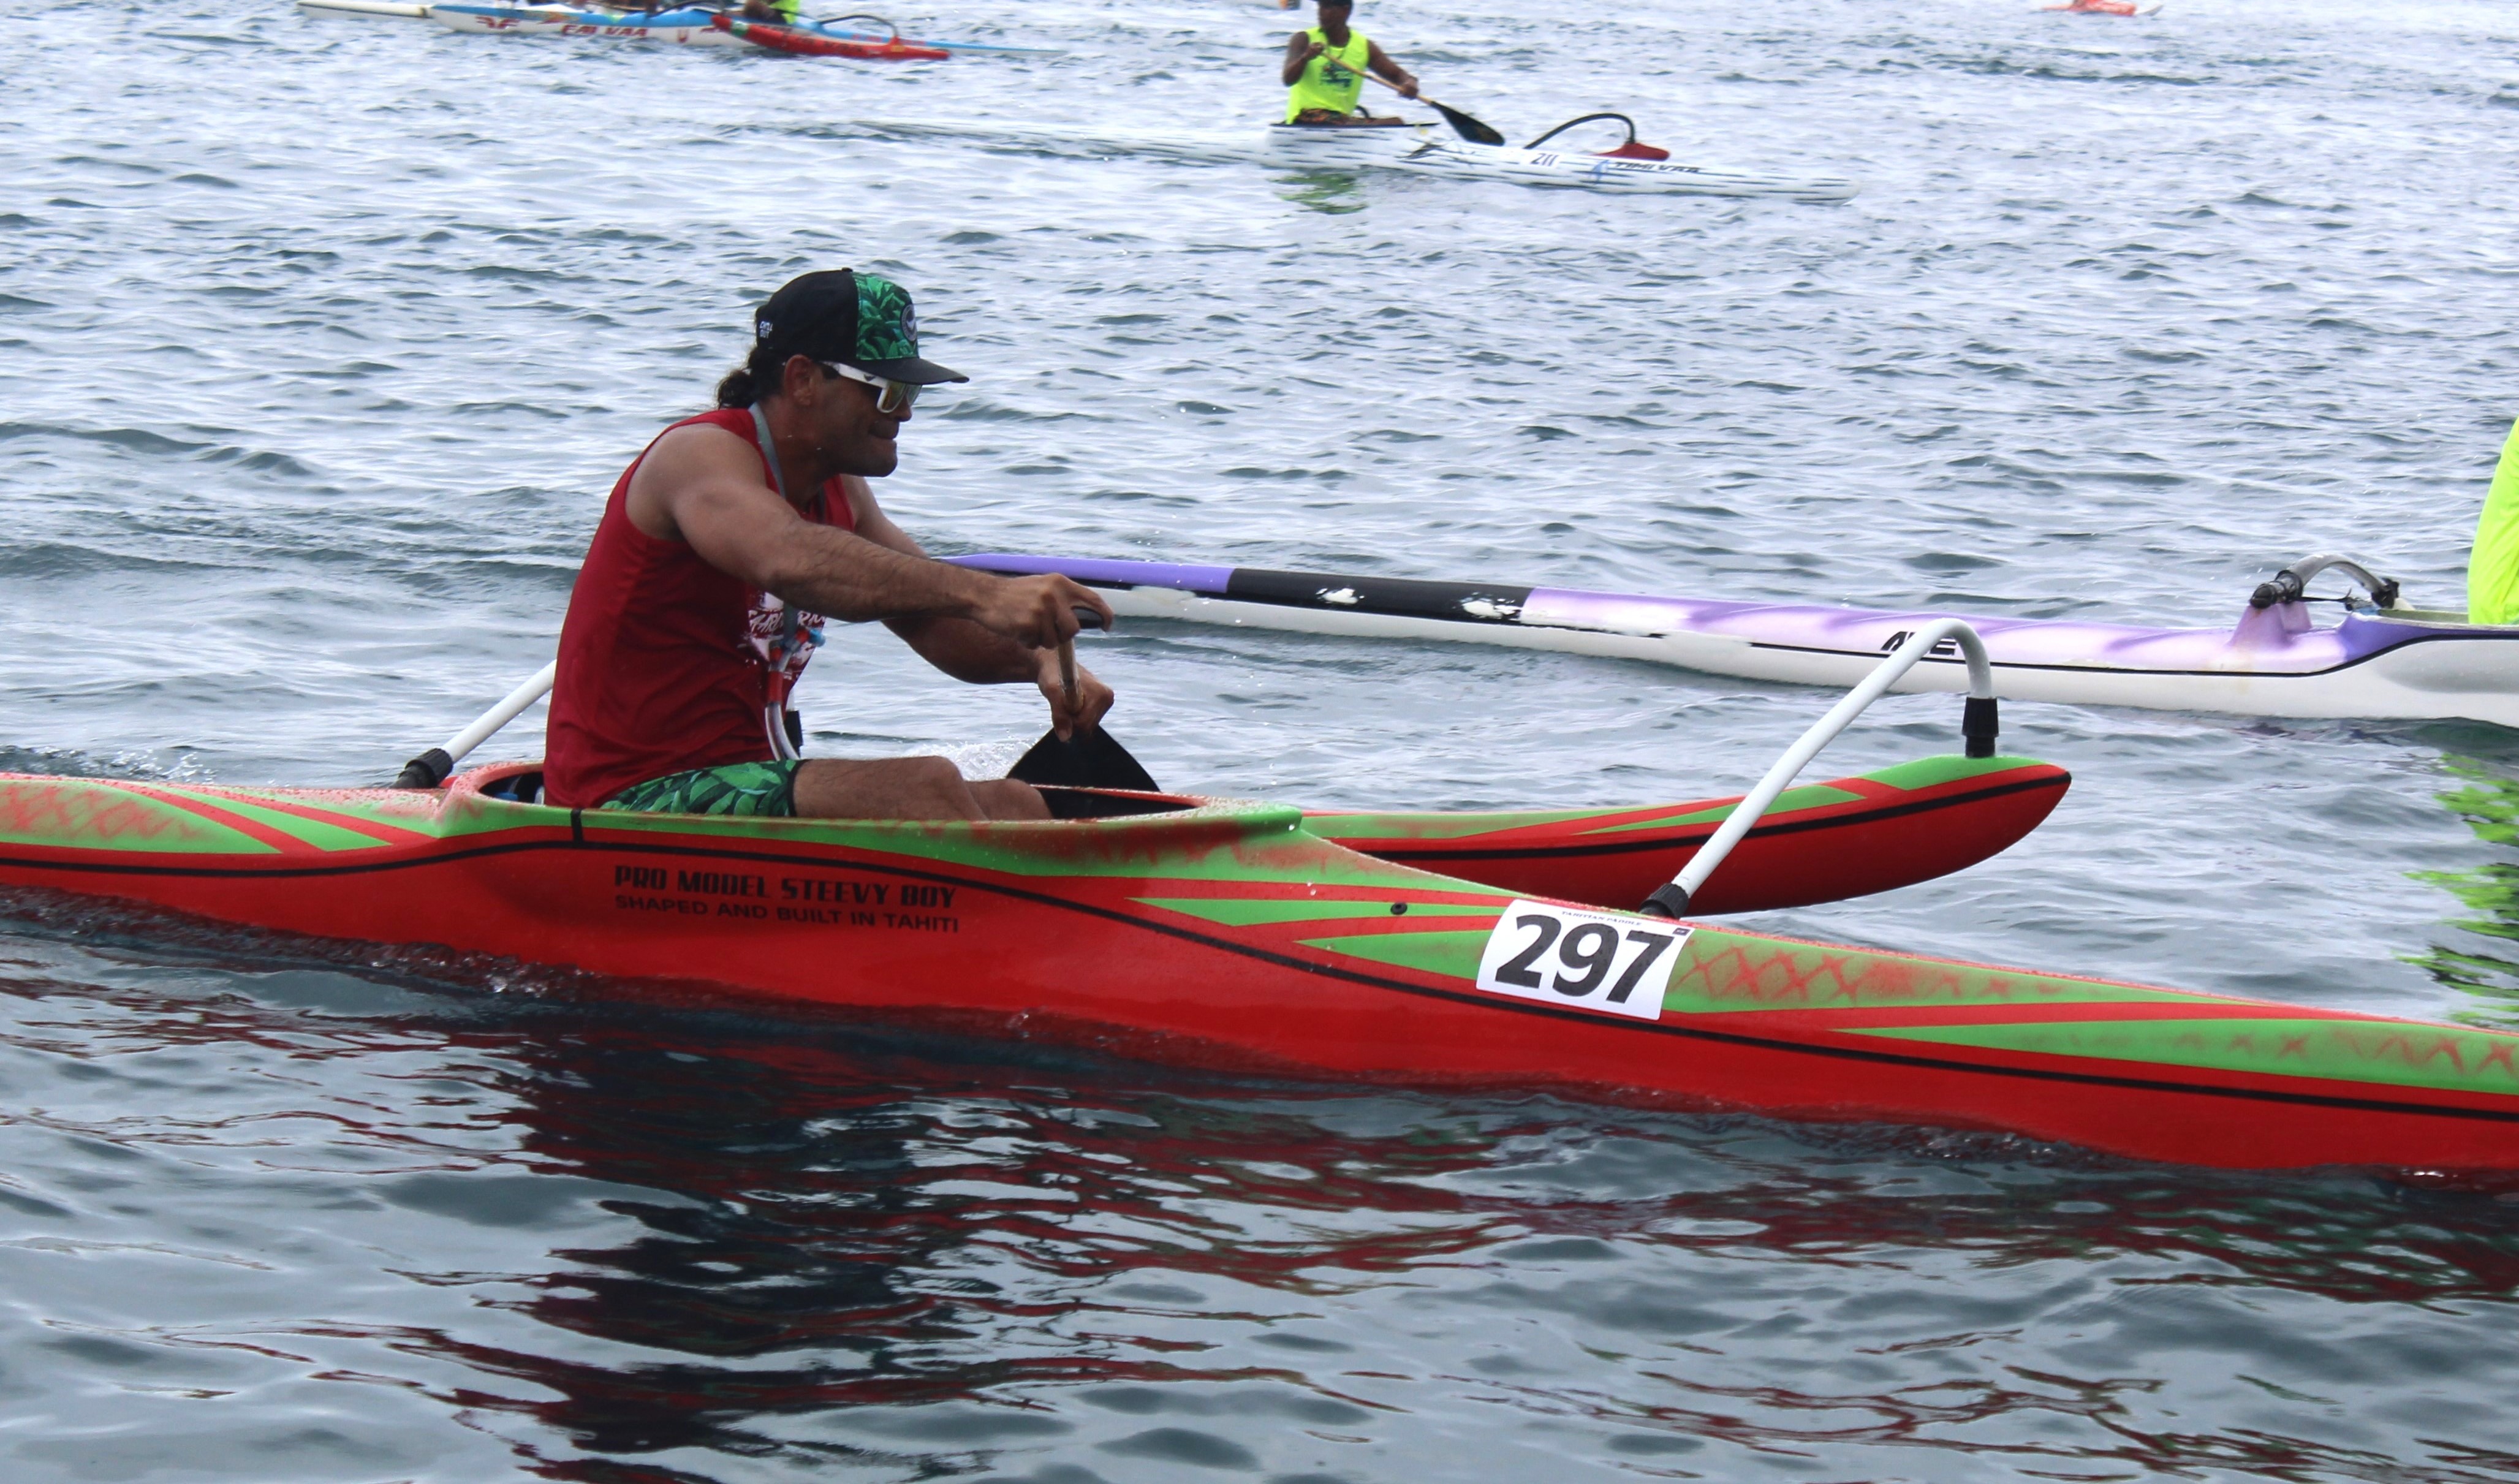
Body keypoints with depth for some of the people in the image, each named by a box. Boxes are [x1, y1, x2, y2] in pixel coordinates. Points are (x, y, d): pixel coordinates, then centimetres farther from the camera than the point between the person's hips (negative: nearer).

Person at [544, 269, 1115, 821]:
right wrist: (983, 594, -47)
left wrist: (1035, 658, -13)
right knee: (924, 784, -26)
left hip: (746, 780, 10)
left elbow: (933, 618, 11)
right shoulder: (700, 456, -15)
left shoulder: (837, 490, 15)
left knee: (1013, 806, -3)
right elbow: (793, 562, -36)